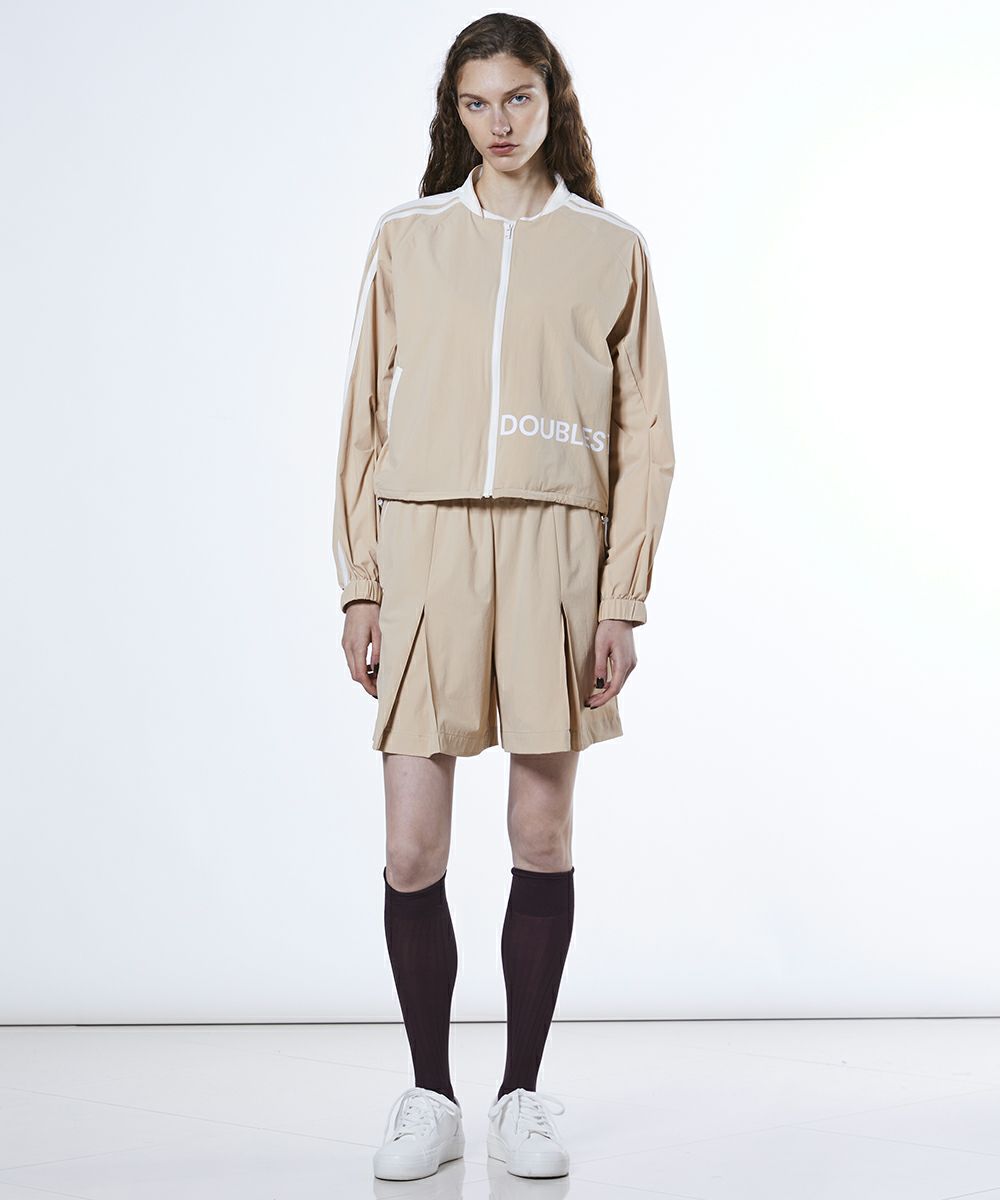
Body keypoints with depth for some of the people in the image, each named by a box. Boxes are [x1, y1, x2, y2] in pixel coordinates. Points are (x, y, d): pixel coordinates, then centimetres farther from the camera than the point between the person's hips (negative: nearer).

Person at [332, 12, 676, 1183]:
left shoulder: (610, 248, 7)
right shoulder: (407, 238, 9)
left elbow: (643, 435, 5)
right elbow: (365, 417, 9)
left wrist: (622, 600, -3)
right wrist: (361, 582, 2)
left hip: (554, 549, 0)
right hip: (425, 546, 1)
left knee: (542, 836, 5)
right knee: (412, 850, -2)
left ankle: (522, 1095, 18)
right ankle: (430, 1098, 14)